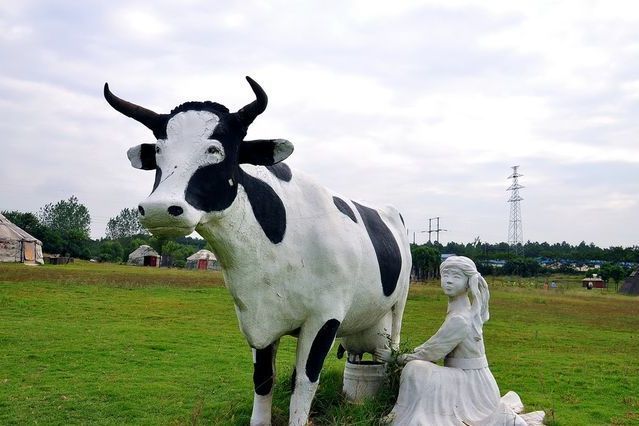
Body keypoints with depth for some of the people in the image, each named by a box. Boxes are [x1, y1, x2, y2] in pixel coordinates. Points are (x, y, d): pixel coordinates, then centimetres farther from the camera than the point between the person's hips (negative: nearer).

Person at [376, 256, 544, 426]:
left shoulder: (459, 320, -21)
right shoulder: (466, 312, 6)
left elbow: (430, 353, -15)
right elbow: (436, 343, 13)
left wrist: (396, 357, -6)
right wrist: (409, 353, 6)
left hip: (468, 382, -9)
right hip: (470, 379, 9)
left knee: (416, 370, -20)